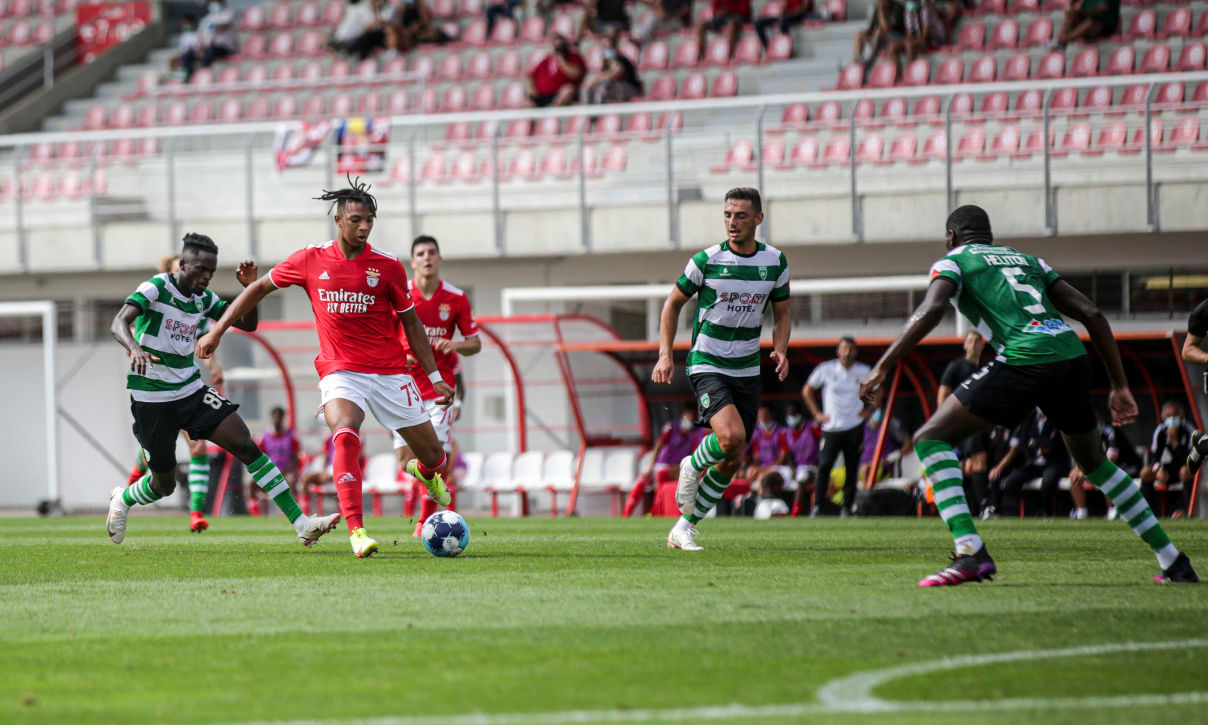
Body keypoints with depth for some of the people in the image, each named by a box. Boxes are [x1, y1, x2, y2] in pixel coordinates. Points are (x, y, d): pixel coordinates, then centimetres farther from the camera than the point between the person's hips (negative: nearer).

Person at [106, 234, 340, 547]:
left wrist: (251, 287, -6)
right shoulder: (157, 288, -13)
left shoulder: (203, 299, 6)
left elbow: (248, 323, 12)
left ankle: (301, 524, -14)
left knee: (246, 446, -11)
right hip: (151, 400, -5)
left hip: (191, 392, 5)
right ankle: (122, 498, 42)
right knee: (164, 485, 5)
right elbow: (118, 324, -25)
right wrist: (134, 348, -47)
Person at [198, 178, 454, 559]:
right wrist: (217, 331, 7)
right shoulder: (310, 260, -2)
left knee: (434, 454, 6)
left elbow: (410, 322, 8)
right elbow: (260, 288, 11)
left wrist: (435, 377, 7)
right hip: (340, 372, -1)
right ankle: (356, 531, -35)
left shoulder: (388, 266, -2)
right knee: (345, 436, -32)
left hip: (389, 372, 1)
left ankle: (425, 471, 47)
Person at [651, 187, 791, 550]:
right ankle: (692, 467, 5)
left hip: (747, 371, 5)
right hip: (706, 366, -5)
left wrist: (780, 350, -7)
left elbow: (781, 314, 13)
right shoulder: (706, 261, -9)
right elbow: (673, 303, 3)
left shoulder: (775, 261, 2)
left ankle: (684, 528, 19)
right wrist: (665, 354, -6)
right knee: (731, 436, -28)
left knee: (732, 461, 4)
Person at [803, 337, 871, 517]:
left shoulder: (863, 372, 4)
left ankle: (847, 507, 9)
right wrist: (816, 413, 4)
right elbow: (807, 391, 11)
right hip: (831, 427, -2)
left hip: (855, 427, 2)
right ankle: (817, 506, -7)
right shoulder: (826, 370, 0)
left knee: (852, 470, 1)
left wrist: (868, 410, 7)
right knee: (824, 466, -13)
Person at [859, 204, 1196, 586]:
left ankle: (970, 553, -19)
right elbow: (1092, 314, 23)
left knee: (931, 438, 0)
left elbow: (930, 311, -9)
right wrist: (1119, 386, 24)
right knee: (1093, 461, 29)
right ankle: (1173, 562, 30)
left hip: (1025, 361, -6)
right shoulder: (1027, 260, 30)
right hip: (1073, 356, 6)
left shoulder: (952, 262, 14)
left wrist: (882, 367, -10)